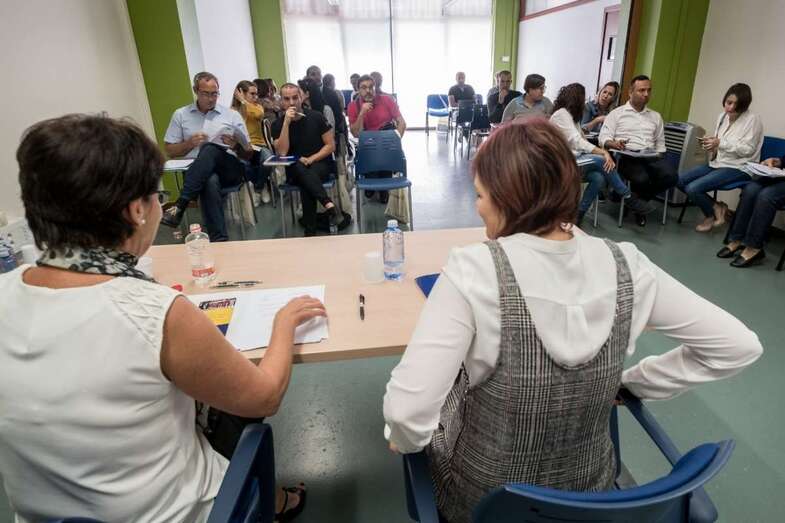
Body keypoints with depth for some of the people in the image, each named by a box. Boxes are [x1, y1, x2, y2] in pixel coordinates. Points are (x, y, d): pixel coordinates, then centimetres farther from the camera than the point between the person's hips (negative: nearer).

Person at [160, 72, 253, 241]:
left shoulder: (232, 115, 13)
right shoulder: (181, 115, 17)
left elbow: (248, 154, 11)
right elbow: (170, 151, 16)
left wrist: (236, 146, -11)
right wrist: (190, 143, -3)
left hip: (230, 169, 0)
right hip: (196, 173, 0)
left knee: (210, 149, -34)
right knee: (210, 182, -38)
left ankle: (180, 205, -38)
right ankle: (219, 240, -44)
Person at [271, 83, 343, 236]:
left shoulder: (316, 117, -3)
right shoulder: (278, 124, -1)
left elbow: (331, 145, -3)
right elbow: (281, 153, -16)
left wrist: (311, 159, -17)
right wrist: (287, 122, -20)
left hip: (321, 164, -1)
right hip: (295, 170, 1)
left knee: (305, 183, -34)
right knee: (300, 168, -35)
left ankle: (310, 230, -28)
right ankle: (329, 204, -44)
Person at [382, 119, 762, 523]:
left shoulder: (475, 271, -31)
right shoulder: (625, 266, -17)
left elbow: (408, 411, -35)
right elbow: (738, 345, -6)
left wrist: (403, 439, -12)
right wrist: (633, 383, 1)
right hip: (589, 484, 4)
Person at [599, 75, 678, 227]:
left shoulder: (655, 116, 25)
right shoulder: (616, 113, 11)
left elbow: (660, 142, 27)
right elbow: (603, 138, -2)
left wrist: (659, 157, 7)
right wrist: (614, 144, -24)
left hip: (651, 156, 5)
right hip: (626, 156, -5)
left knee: (671, 176, -25)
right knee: (641, 179, -35)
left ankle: (639, 200, -2)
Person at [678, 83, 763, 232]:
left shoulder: (753, 119, -11)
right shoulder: (722, 116, 8)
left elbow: (748, 149, -16)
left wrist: (720, 143, -23)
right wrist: (710, 145, -5)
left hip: (739, 168, -8)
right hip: (717, 163, 8)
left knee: (692, 189, -24)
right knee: (680, 181, -6)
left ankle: (712, 213, 7)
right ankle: (716, 207, 5)